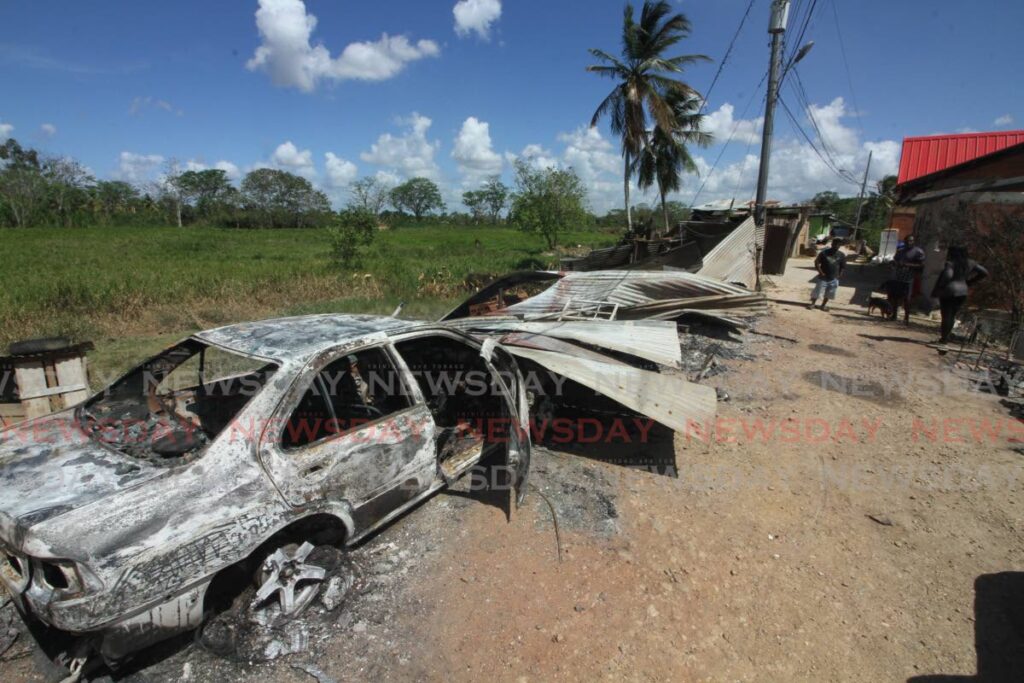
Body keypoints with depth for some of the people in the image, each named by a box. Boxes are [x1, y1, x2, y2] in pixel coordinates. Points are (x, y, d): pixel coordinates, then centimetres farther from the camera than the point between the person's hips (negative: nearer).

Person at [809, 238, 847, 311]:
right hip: (823, 277, -2)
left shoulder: (841, 255, 0)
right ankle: (812, 303, 16)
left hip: (833, 279, 2)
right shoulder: (824, 252, -8)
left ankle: (823, 305, 23)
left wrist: (839, 275, 0)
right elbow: (817, 262, -4)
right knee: (817, 292, 0)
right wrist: (821, 272, -10)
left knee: (828, 294, 9)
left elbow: (843, 267, 9)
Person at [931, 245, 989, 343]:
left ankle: (944, 337, -1)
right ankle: (947, 336, 14)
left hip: (949, 291, -6)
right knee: (952, 315, 13)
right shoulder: (969, 263, 9)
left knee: (946, 315, -2)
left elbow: (947, 275, -26)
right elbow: (984, 273, 15)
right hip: (962, 292, 6)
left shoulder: (951, 263, -12)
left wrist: (939, 287, -14)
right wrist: (969, 282, 17)